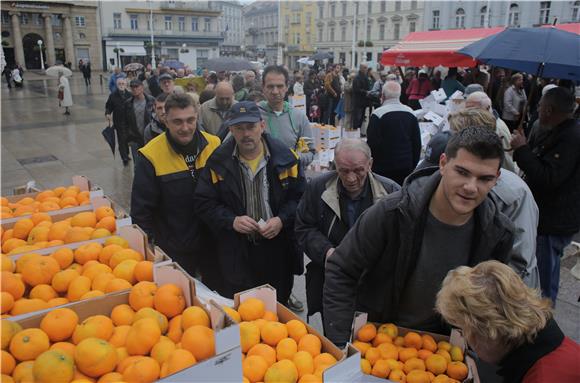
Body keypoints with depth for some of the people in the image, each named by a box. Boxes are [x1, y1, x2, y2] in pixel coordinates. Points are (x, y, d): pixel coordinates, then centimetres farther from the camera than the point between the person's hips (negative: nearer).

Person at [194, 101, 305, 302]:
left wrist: (282, 220, -14)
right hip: (234, 251, 0)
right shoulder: (218, 161, -5)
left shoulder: (284, 156, -4)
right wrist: (232, 221, -15)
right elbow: (203, 203, -1)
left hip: (277, 249, 1)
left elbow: (299, 196, 2)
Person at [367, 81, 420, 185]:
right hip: (407, 167, 5)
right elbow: (417, 143, 9)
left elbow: (372, 143, -14)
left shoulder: (378, 114, -11)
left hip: (383, 168, -5)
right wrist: (413, 165, 18)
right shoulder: (410, 113, 5)